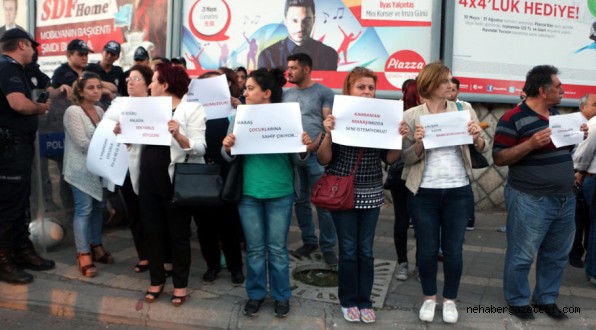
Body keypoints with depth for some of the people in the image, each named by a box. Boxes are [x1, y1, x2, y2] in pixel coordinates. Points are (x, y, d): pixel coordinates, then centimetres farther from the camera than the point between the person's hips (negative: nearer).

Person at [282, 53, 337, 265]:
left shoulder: (324, 92, 0)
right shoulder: (286, 94, 14)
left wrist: (313, 146, -15)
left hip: (316, 155, -5)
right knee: (300, 200, 10)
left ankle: (328, 247, 7)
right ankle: (309, 241, 22)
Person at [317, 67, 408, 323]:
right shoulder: (337, 117, -7)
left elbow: (389, 159, 4)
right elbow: (323, 160, -9)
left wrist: (399, 138, -13)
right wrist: (328, 133, -25)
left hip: (371, 194, 3)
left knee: (366, 250, 9)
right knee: (348, 250, 3)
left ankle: (364, 301, 23)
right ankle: (348, 301, 21)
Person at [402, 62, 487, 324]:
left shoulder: (464, 110, 2)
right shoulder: (411, 116, -3)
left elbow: (482, 149, 5)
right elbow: (407, 158, -4)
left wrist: (477, 138, -16)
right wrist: (419, 143, -23)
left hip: (458, 191, 1)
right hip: (424, 192, -1)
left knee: (453, 249, 9)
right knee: (426, 248, 8)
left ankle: (450, 300, 27)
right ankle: (429, 298, 28)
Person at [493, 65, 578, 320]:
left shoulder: (557, 116, 13)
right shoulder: (513, 118, -11)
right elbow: (499, 158, -14)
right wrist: (531, 144, -25)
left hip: (565, 200, 8)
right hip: (531, 201, -7)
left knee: (556, 255, 15)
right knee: (522, 256, 2)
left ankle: (546, 299, 29)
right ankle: (518, 301, 19)